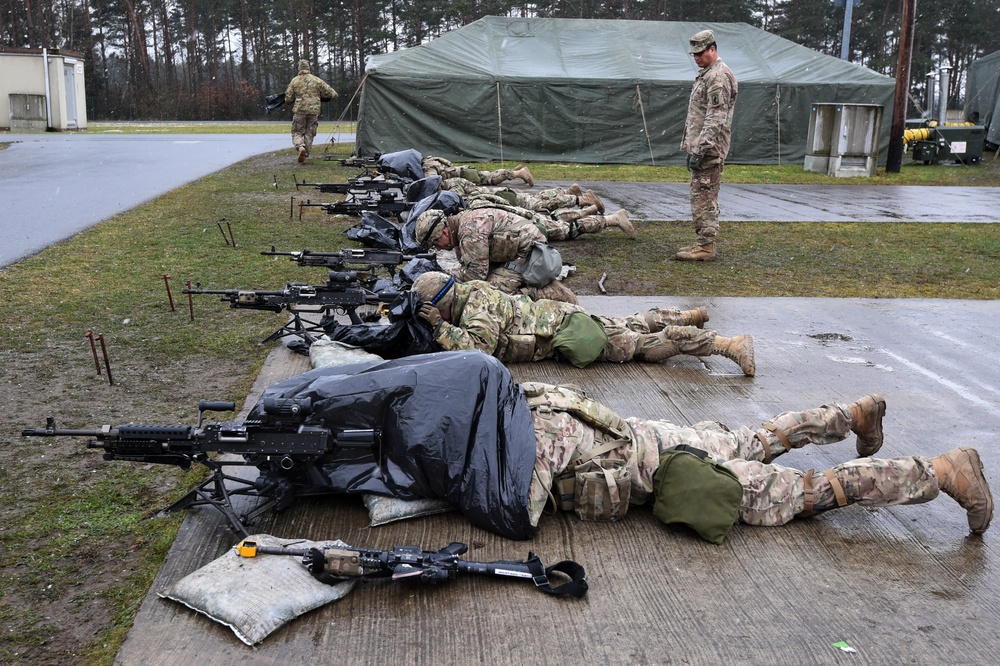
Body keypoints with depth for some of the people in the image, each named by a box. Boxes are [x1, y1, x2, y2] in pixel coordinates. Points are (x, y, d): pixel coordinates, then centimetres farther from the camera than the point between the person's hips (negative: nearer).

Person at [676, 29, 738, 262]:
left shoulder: (719, 76, -14)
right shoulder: (706, 74, 19)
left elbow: (715, 118, -21)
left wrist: (700, 150, -24)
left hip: (708, 150, -11)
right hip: (700, 147, 11)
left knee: (705, 198, -8)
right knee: (700, 197, 13)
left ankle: (706, 247, -5)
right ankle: (703, 242, 19)